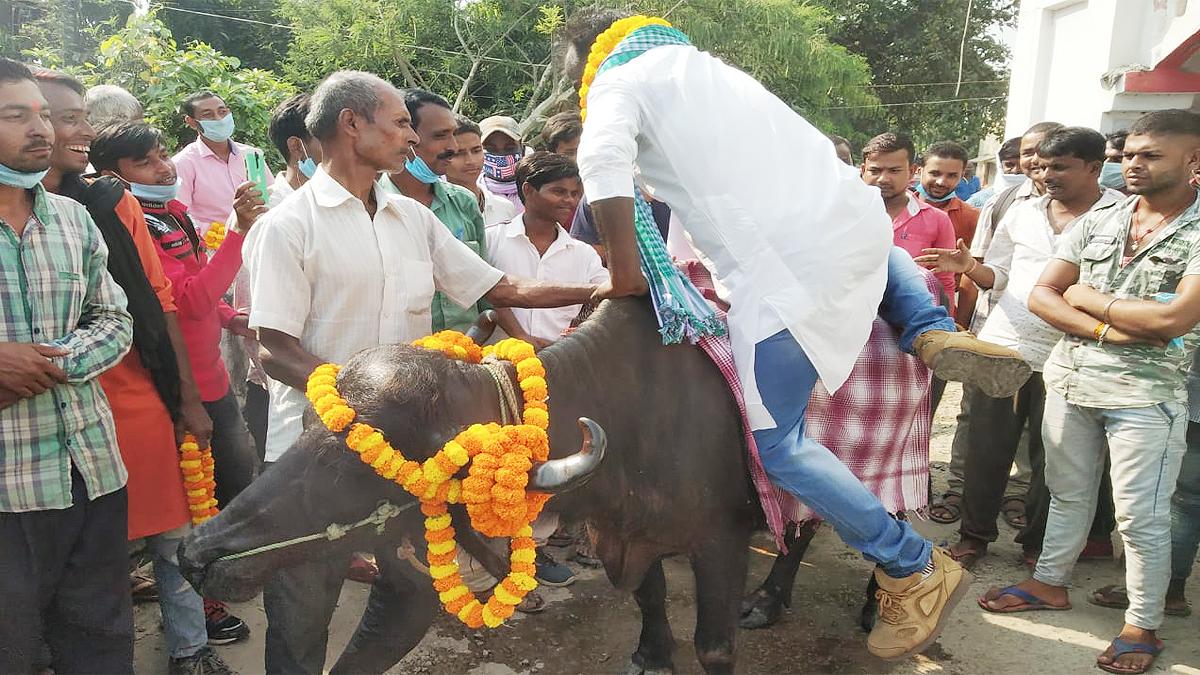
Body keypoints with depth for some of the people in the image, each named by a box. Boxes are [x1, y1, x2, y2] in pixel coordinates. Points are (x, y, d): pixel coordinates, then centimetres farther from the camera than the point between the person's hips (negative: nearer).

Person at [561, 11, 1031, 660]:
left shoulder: (620, 81, 5)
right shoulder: (705, 65, 28)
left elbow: (603, 160, -18)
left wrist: (625, 275, -11)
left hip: (781, 268, -7)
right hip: (855, 213, 8)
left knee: (777, 443, 6)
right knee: (879, 245, 43)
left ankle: (915, 569, 6)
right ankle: (934, 334, 16)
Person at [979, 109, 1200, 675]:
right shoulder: (1097, 221, 6)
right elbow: (1041, 296, 2)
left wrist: (1088, 297, -10)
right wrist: (1106, 331, -14)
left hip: (1144, 394, -5)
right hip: (1070, 379, 5)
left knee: (1141, 517, 5)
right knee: (1067, 493, 18)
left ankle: (1142, 627, 20)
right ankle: (1050, 583, 35)